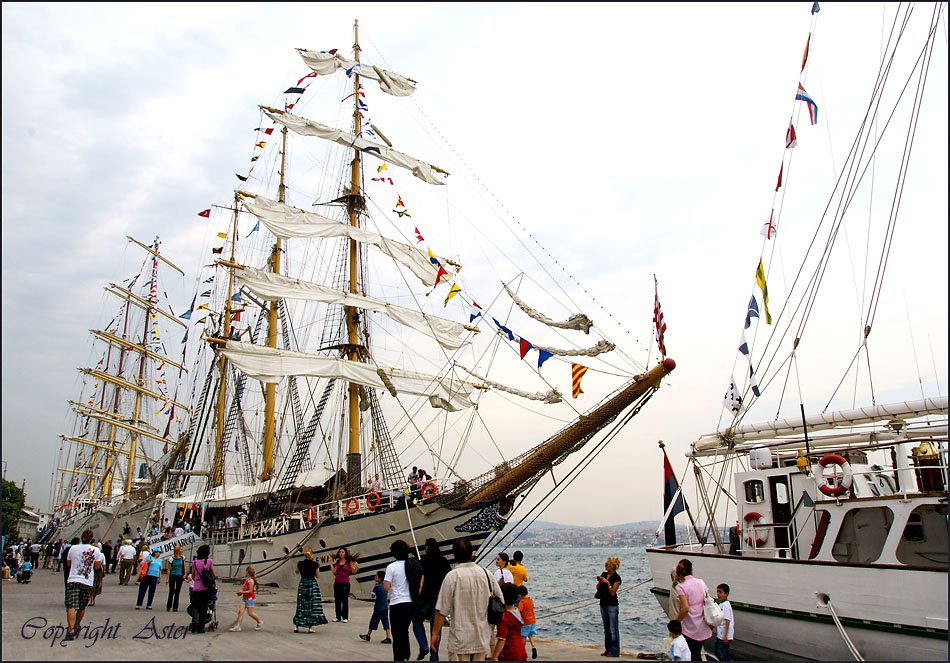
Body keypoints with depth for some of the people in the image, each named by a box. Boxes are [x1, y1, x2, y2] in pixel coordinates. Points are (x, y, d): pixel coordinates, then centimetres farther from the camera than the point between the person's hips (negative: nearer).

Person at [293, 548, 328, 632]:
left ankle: (296, 626, 8)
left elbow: (296, 572, 16)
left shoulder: (300, 563, -4)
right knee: (313, 605, 1)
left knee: (301, 606, 10)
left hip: (303, 585, 2)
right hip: (313, 585, -2)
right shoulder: (315, 564, -8)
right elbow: (318, 576, 1)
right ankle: (310, 627, -2)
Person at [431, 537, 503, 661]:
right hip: (482, 638, 4)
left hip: (460, 640, -4)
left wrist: (435, 633, -2)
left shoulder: (452, 576, -13)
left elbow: (442, 610, -13)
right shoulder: (486, 573, 1)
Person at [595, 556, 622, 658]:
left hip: (612, 605, -7)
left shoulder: (616, 578, -12)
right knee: (606, 629, 14)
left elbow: (612, 592, -16)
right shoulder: (604, 574, 7)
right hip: (603, 604, 7)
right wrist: (599, 581, -8)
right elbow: (598, 588, 11)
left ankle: (614, 652, 4)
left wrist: (607, 582, -24)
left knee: (613, 629, -2)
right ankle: (607, 650, 23)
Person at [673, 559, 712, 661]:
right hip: (703, 628, 5)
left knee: (691, 657, 6)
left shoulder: (680, 586, -11)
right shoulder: (701, 582, 5)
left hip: (690, 629, -5)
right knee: (697, 655, 18)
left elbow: (685, 608, -20)